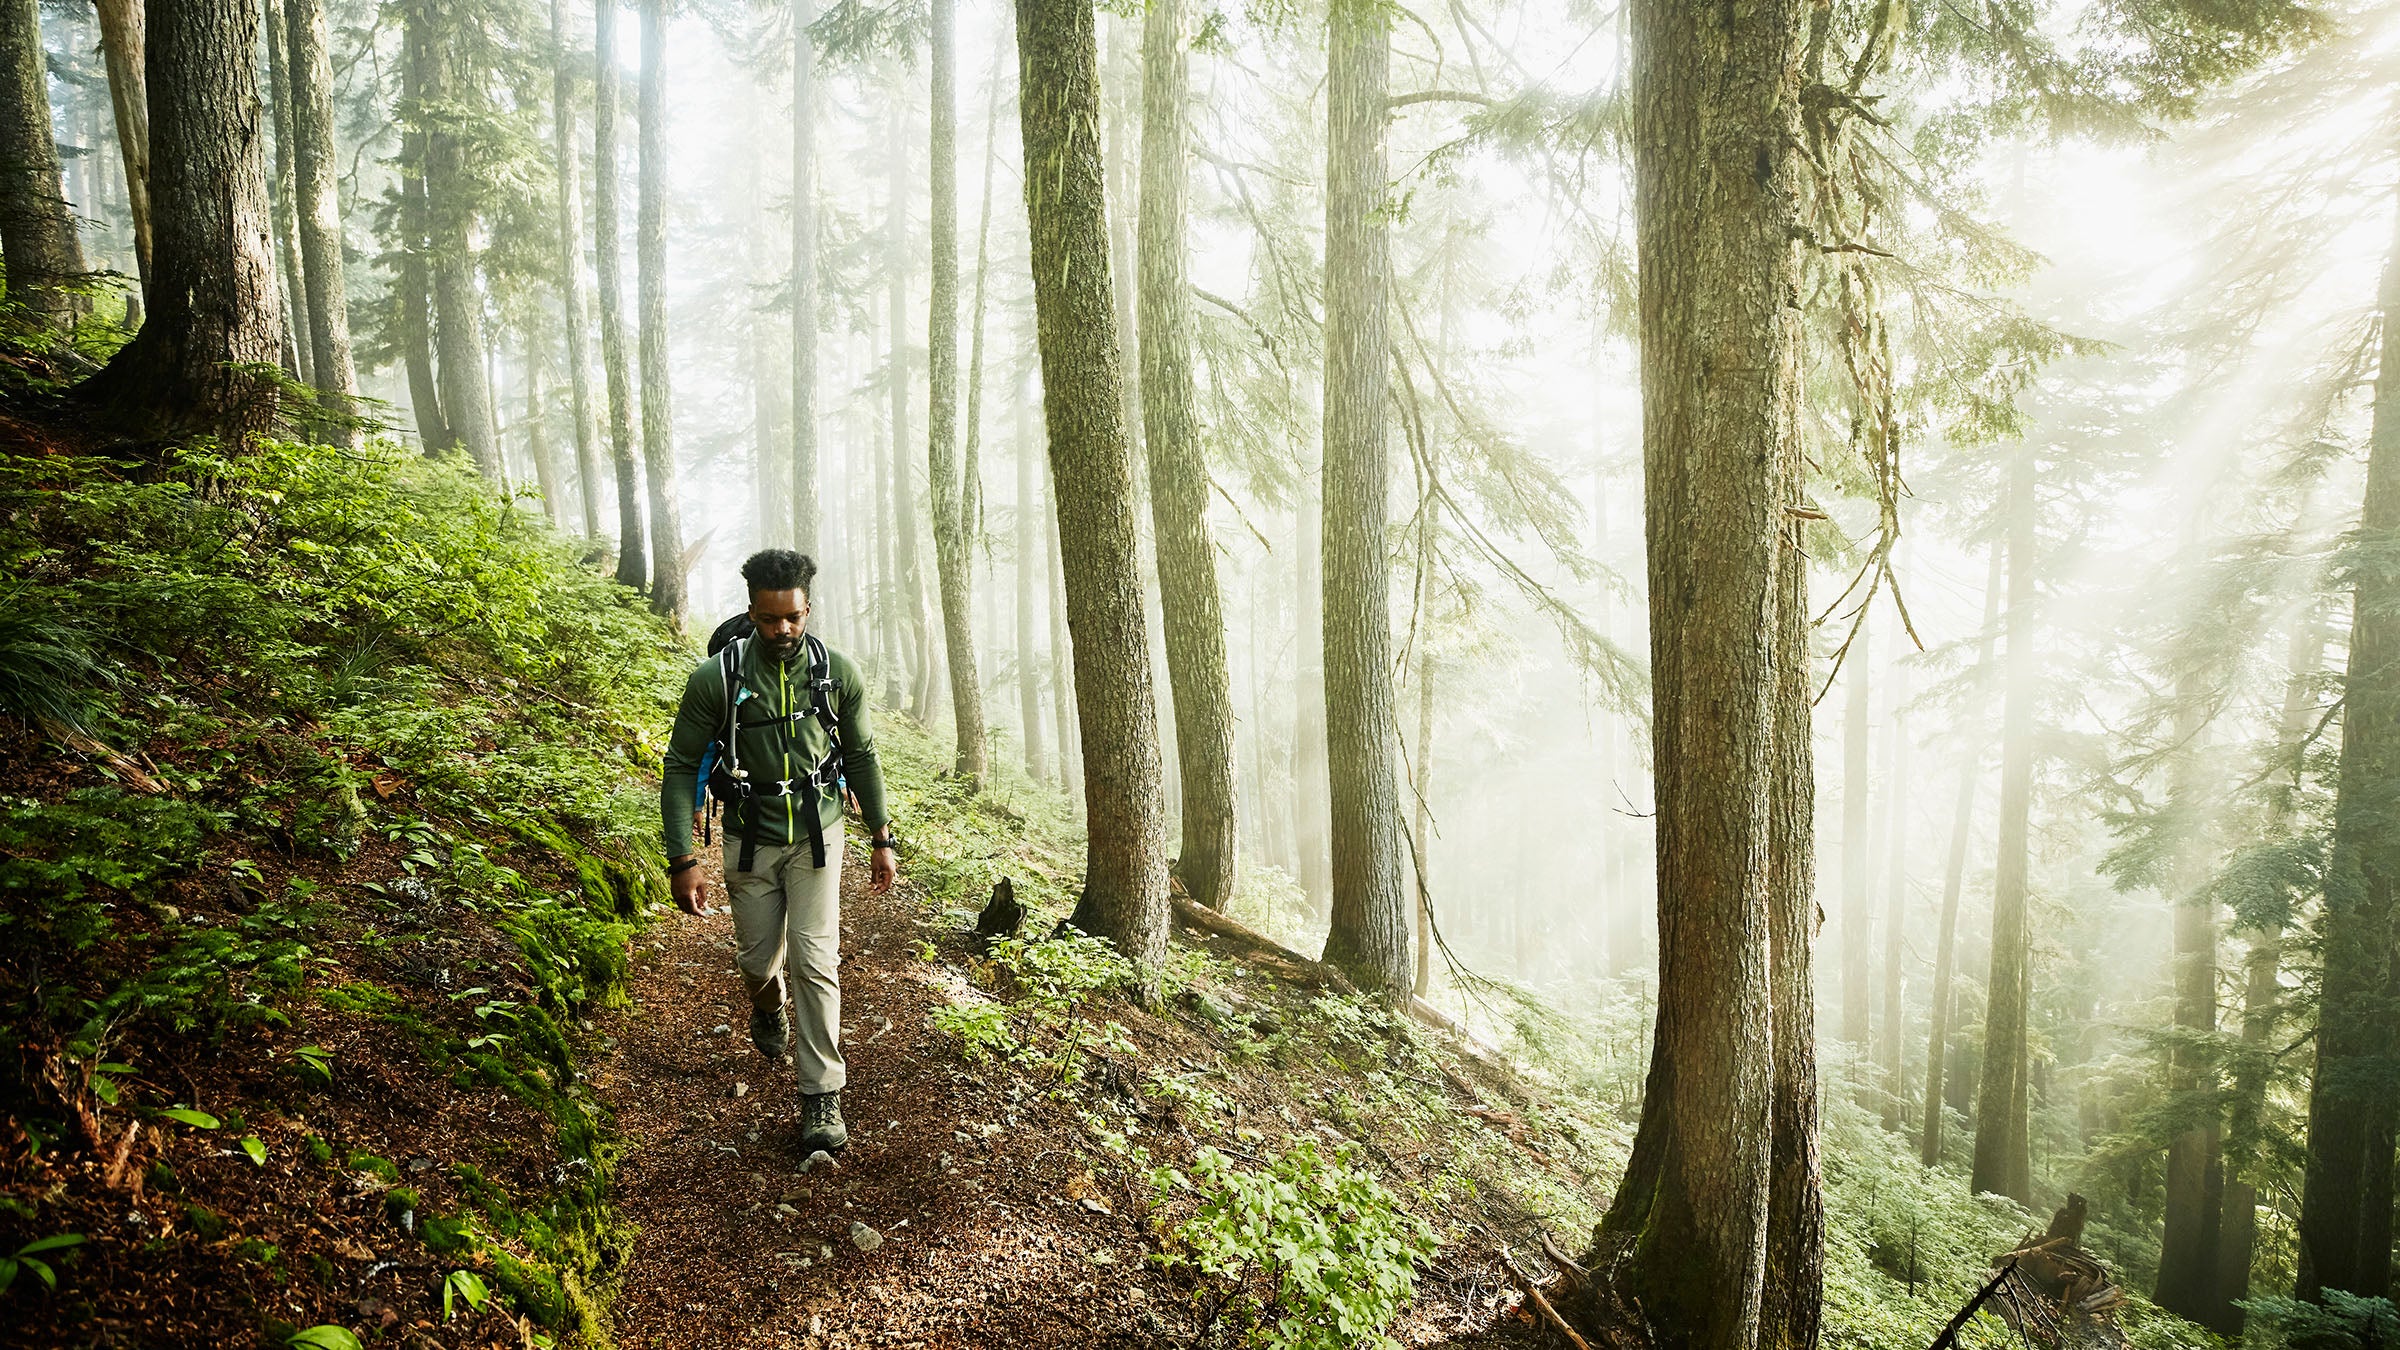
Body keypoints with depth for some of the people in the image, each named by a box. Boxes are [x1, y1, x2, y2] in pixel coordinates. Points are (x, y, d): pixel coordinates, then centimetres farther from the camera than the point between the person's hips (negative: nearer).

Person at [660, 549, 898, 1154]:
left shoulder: (838, 672, -9)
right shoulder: (715, 679, -15)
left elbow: (861, 758, 3)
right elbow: (681, 768, -9)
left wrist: (882, 840, 5)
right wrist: (682, 860, -15)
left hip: (817, 836, 0)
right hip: (751, 841, 0)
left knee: (814, 962, -8)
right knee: (758, 959, 14)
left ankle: (822, 1096, 2)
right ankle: (768, 1011, 51)